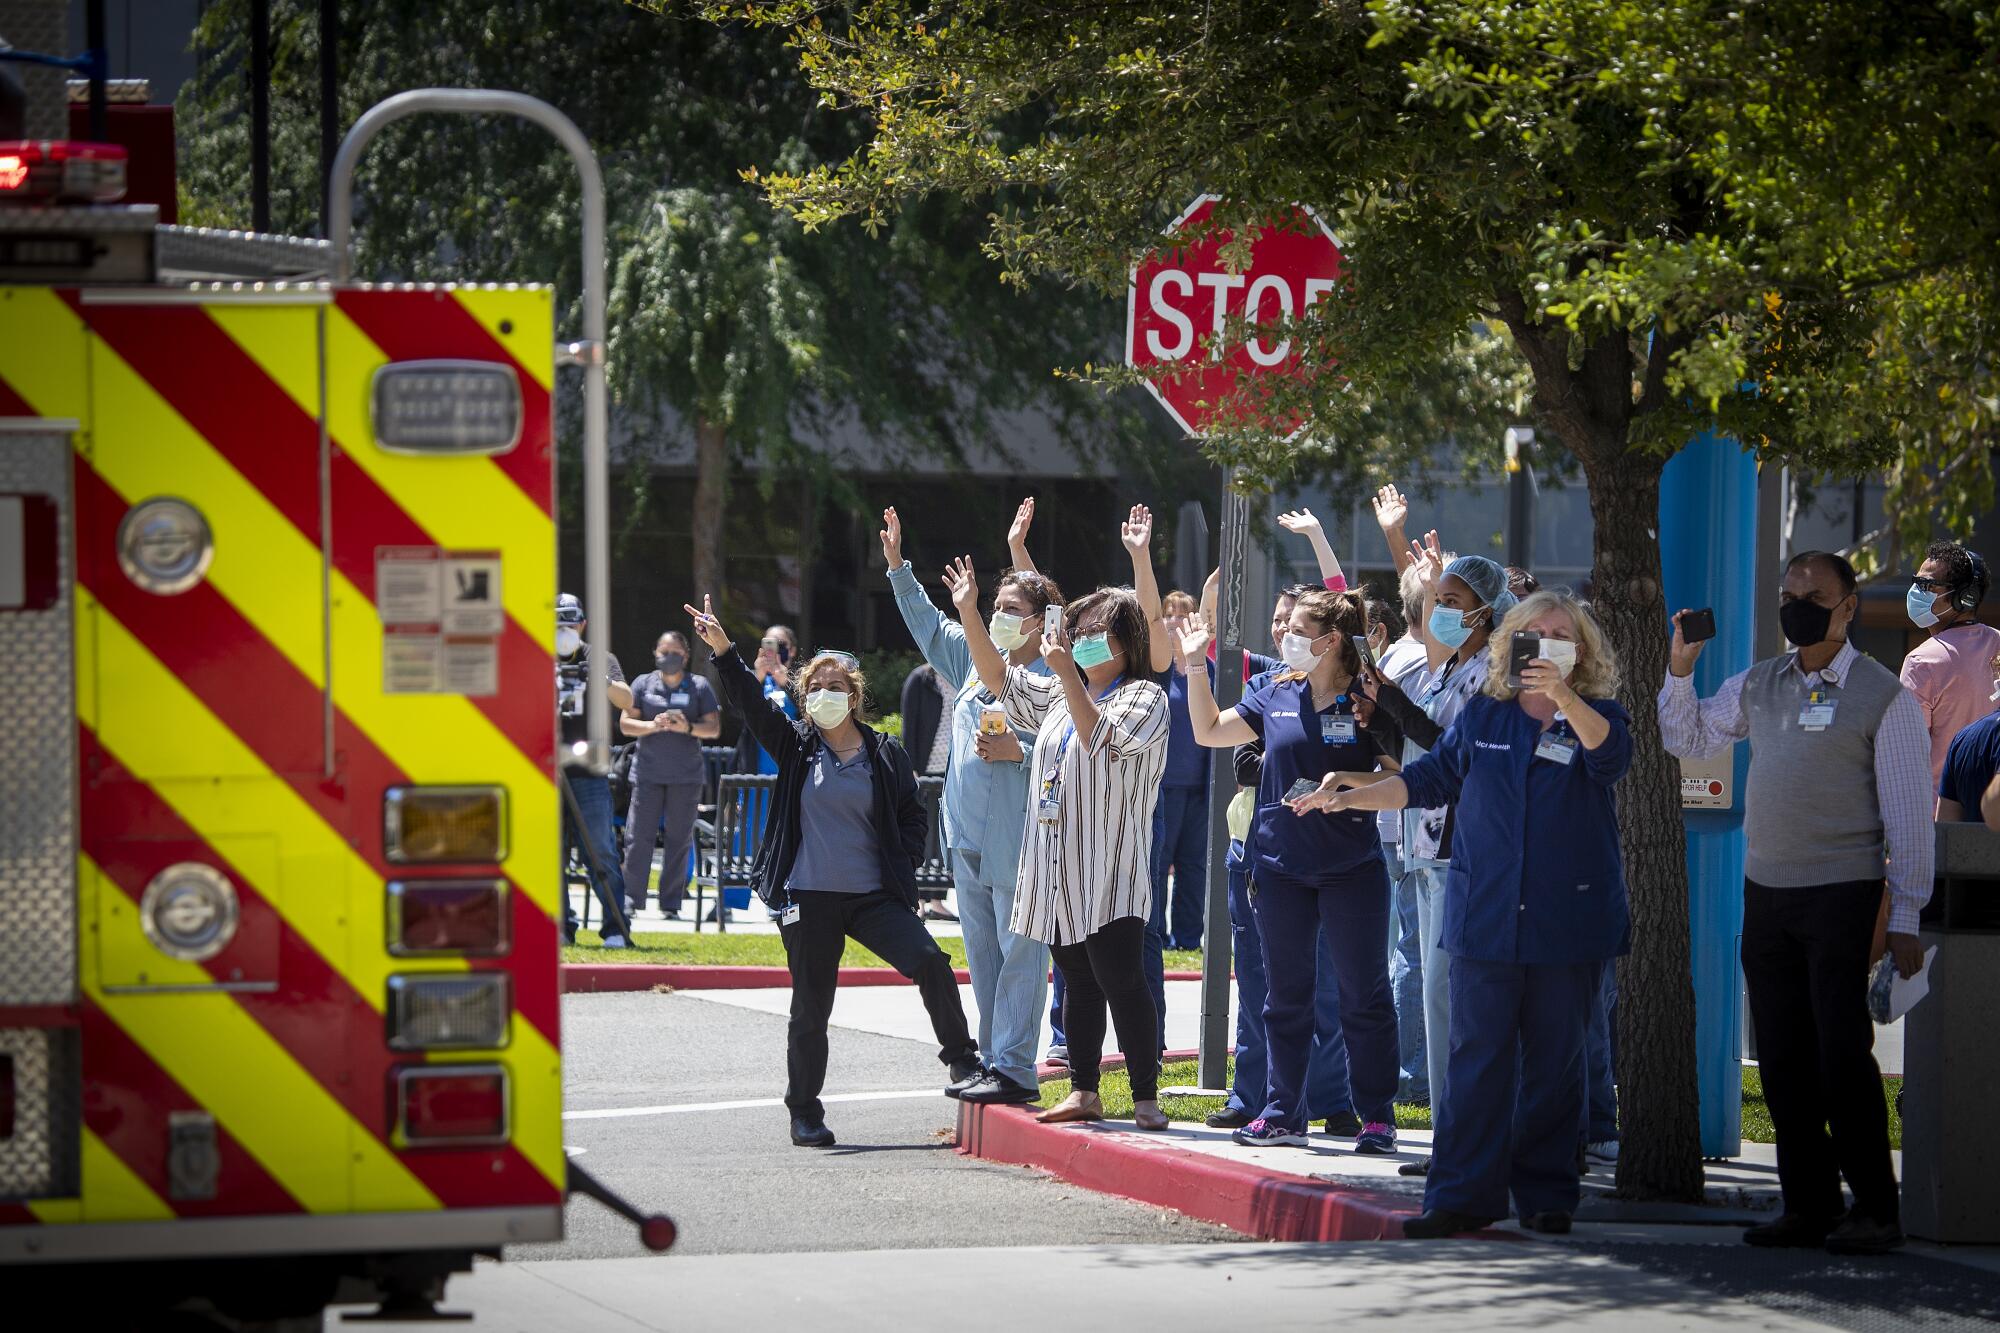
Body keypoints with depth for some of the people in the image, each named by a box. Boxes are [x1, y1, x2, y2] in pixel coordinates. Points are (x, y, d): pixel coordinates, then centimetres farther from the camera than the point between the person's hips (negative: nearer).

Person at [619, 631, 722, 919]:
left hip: (686, 776, 0)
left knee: (679, 839, 2)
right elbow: (625, 724, 3)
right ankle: (631, 898, -1)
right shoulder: (643, 684, 7)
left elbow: (714, 728, 3)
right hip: (648, 773, 0)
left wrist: (688, 727, -15)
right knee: (638, 836, -6)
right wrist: (653, 725, -15)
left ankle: (671, 904, 7)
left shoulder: (699, 687, 7)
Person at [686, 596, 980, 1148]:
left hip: (875, 896, 0)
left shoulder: (885, 754, 6)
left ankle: (960, 1058, -2)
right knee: (811, 1007, 3)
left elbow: (914, 816, 12)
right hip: (808, 898, 0)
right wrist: (723, 650, -17)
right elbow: (752, 703, -5)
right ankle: (804, 1114, 14)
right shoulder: (795, 746, 6)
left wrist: (903, 865, -1)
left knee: (929, 962, -19)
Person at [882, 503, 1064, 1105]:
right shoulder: (977, 660, 12)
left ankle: (1014, 1068, -5)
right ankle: (993, 1060, 20)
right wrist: (898, 565, 24)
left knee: (1019, 952, -6)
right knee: (982, 952, 13)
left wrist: (1020, 752, -21)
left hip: (1017, 843, -8)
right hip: (969, 833, 8)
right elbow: (930, 624, 26)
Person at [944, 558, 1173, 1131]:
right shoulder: (1061, 695, 19)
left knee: (1121, 981, -12)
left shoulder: (1145, 698, -4)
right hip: (1058, 869, 7)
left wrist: (1065, 673, -21)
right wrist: (968, 612, 11)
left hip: (1111, 874, -7)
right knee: (1078, 982, 10)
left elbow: (1101, 739, -20)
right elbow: (1000, 678, 22)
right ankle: (1083, 1091, 14)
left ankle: (1146, 1098, -10)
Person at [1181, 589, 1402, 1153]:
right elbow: (1209, 730, 15)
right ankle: (1283, 1114, 19)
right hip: (1282, 868, 5)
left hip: (1351, 868, -5)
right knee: (1285, 996, 11)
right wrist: (1195, 664, 8)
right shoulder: (1278, 696, 8)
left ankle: (1377, 1117, 6)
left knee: (1364, 996, 0)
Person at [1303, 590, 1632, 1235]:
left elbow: (1611, 753, -22)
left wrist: (1563, 697, -40)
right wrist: (1349, 797, 7)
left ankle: (1545, 1193, 12)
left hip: (1568, 926, -1)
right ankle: (1463, 1195, -2)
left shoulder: (1596, 717, 1)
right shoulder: (1482, 716, 9)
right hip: (1486, 921, 1)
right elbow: (1428, 779, 18)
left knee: (1554, 1061, 4)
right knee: (1477, 1056, -3)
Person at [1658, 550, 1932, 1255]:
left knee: (1841, 1053, -10)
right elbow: (1686, 738, 23)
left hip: (1840, 893, -6)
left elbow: (1909, 813, -5)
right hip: (1765, 892, 6)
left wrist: (1905, 918, -9)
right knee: (1782, 1057, 6)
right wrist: (1681, 667, 6)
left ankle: (1876, 1210, -4)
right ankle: (1808, 1205, 12)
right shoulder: (1759, 686, 13)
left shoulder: (1883, 696, -4)